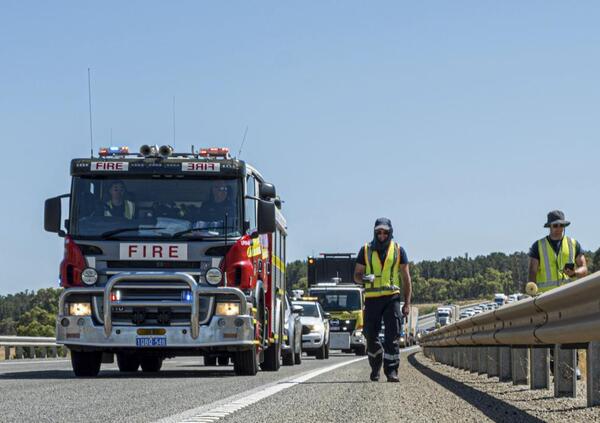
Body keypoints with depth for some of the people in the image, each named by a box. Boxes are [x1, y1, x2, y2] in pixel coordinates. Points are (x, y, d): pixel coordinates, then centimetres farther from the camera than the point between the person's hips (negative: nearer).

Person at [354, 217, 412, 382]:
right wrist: (364, 278, -14)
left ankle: (392, 371, -10)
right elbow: (356, 275, 11)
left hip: (391, 298, -1)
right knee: (371, 337, 5)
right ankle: (375, 367, 26)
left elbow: (406, 278, 9)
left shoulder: (398, 251, 7)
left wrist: (407, 302, 2)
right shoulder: (366, 250, 8)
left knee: (392, 336, -10)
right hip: (372, 299, 1)